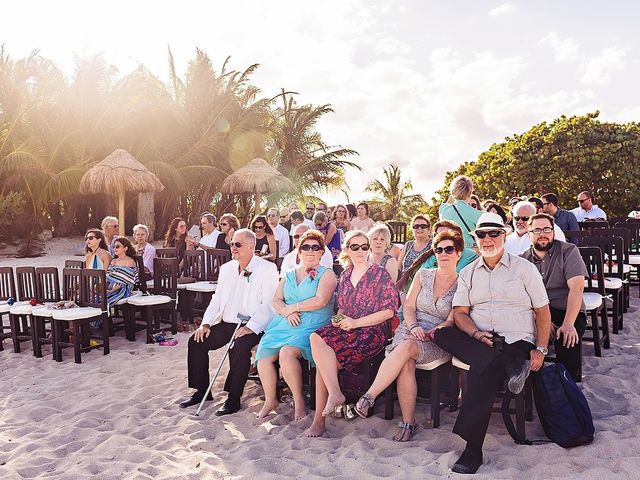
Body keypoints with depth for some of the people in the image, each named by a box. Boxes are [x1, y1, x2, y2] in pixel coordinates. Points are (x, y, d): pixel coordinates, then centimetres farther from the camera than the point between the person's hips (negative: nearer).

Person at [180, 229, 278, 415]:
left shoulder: (267, 269, -7)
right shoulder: (227, 268, 15)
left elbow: (269, 305, -15)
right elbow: (217, 299, 16)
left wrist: (250, 328, -24)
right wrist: (206, 323, 1)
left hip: (252, 327, -7)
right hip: (226, 323, 7)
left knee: (239, 346, -33)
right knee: (196, 341, -7)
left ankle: (233, 398, -16)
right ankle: (202, 391, 7)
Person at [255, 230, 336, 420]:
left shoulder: (326, 274, 5)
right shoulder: (289, 274, 21)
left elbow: (321, 301, -11)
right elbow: (276, 300, 13)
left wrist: (293, 307, -6)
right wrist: (287, 312, -8)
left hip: (311, 327, -5)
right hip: (284, 324, 5)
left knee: (286, 353, -32)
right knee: (263, 355, -18)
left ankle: (299, 402, -13)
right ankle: (270, 400, 4)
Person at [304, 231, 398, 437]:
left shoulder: (379, 274, 0)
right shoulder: (345, 276, 18)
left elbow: (389, 310, -6)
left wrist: (356, 322, -12)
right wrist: (339, 320, 3)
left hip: (371, 332, -6)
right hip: (346, 329, 6)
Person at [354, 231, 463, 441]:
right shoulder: (423, 275, 15)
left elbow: (452, 321, -2)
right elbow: (408, 306, 9)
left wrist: (429, 333, -18)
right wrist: (413, 327, -11)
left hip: (438, 339, -2)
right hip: (410, 330, 3)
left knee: (406, 347, -35)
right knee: (406, 364, -32)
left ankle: (368, 398, -36)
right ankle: (408, 422, -20)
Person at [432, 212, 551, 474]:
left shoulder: (524, 268, 7)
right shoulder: (468, 273, 14)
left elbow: (542, 311, 6)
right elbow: (460, 312, 6)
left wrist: (540, 350, -6)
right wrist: (477, 335, -14)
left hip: (517, 341, -4)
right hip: (477, 339, 4)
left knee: (483, 369, -33)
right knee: (441, 334, -23)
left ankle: (472, 451, -26)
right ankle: (509, 366, -24)